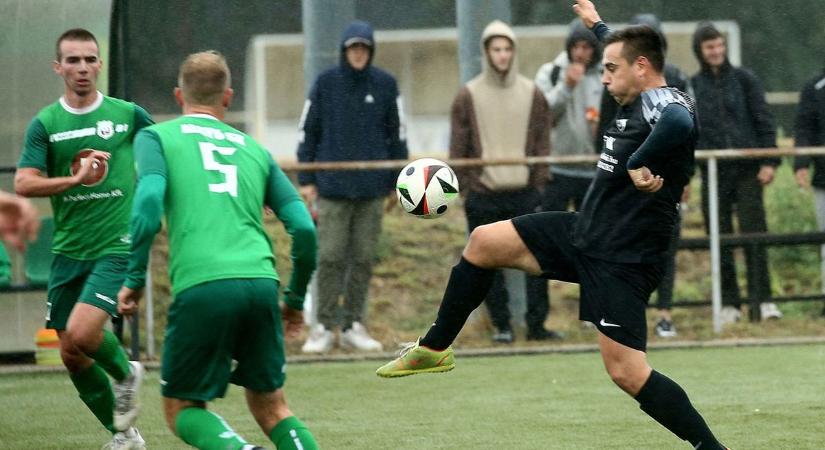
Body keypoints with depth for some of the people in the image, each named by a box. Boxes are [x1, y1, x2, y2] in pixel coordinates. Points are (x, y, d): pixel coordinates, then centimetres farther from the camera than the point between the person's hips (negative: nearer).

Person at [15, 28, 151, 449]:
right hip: (68, 251, 3)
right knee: (72, 356, 6)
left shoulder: (129, 115, 0)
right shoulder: (45, 123, 1)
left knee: (81, 333, -22)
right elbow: (23, 183, -10)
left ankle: (125, 372, 10)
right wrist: (76, 179, -21)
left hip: (117, 245, -3)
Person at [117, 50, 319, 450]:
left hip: (201, 286, -3)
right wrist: (295, 300, 26)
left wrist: (134, 278, -1)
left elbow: (149, 199, -6)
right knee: (270, 407, 17)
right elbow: (304, 228, 15)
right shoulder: (254, 149, 23)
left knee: (181, 410, 10)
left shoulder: (155, 137, 13)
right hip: (261, 282, 3)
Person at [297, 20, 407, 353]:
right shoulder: (326, 83, 1)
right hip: (333, 187, -2)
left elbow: (397, 134, 10)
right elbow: (307, 132, 5)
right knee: (331, 257, -4)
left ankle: (353, 326, 12)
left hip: (372, 187, 2)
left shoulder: (385, 85, 4)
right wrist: (306, 180, 1)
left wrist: (397, 182, 9)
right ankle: (324, 327, 1)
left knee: (363, 259, 5)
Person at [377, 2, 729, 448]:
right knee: (483, 242, 12)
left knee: (625, 371, -15)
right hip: (583, 232, 10)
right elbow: (627, 49, 35)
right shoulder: (641, 102, 10)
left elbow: (679, 125, -47)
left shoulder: (665, 105, -20)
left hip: (622, 261, -10)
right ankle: (434, 348, 26)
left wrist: (639, 164, -34)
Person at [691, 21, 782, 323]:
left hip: (747, 169, -1)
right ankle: (729, 304, 9)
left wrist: (769, 161, -5)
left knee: (754, 232, -7)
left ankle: (762, 300, -6)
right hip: (713, 171, 1)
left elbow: (764, 121, 3)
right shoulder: (692, 86, 7)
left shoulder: (744, 79, 4)